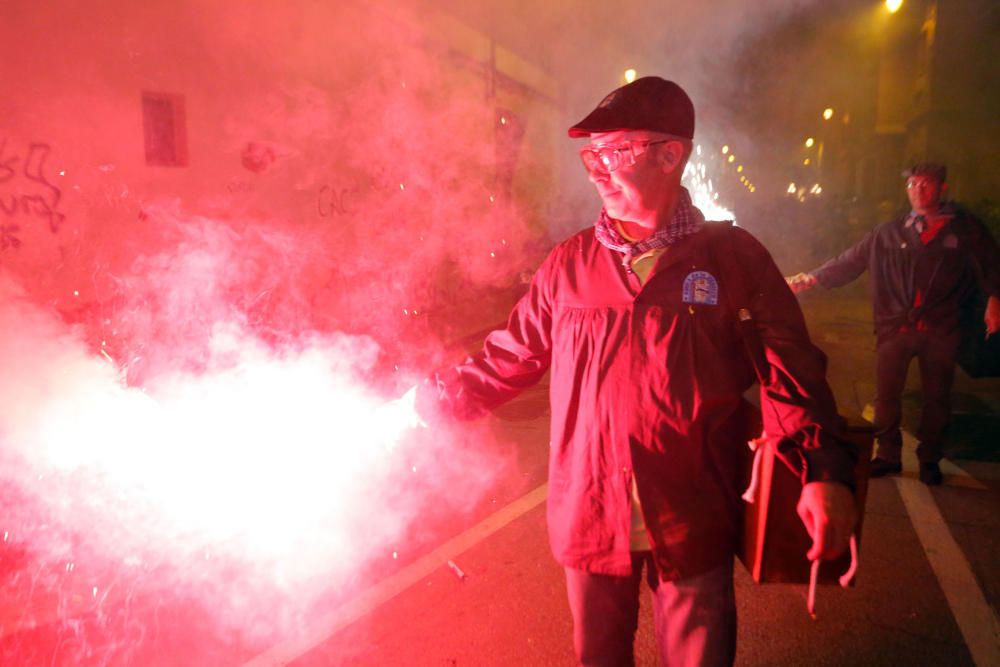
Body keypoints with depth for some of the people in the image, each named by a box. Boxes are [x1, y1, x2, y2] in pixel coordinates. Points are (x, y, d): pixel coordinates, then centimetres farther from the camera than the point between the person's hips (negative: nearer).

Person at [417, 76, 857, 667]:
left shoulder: (735, 258, -4)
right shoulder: (570, 264, 2)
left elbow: (792, 370, -6)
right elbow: (507, 358, 7)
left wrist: (824, 469, -19)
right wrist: (428, 402, 6)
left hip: (695, 522, -2)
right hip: (590, 515, 2)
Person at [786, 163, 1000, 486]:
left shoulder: (965, 229, 6)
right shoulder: (888, 233, 8)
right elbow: (849, 261, 6)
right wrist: (812, 278, -4)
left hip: (940, 330, 0)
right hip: (895, 327, 1)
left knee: (937, 398, 8)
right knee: (886, 395, 4)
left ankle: (929, 460, 24)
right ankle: (888, 455, 19)